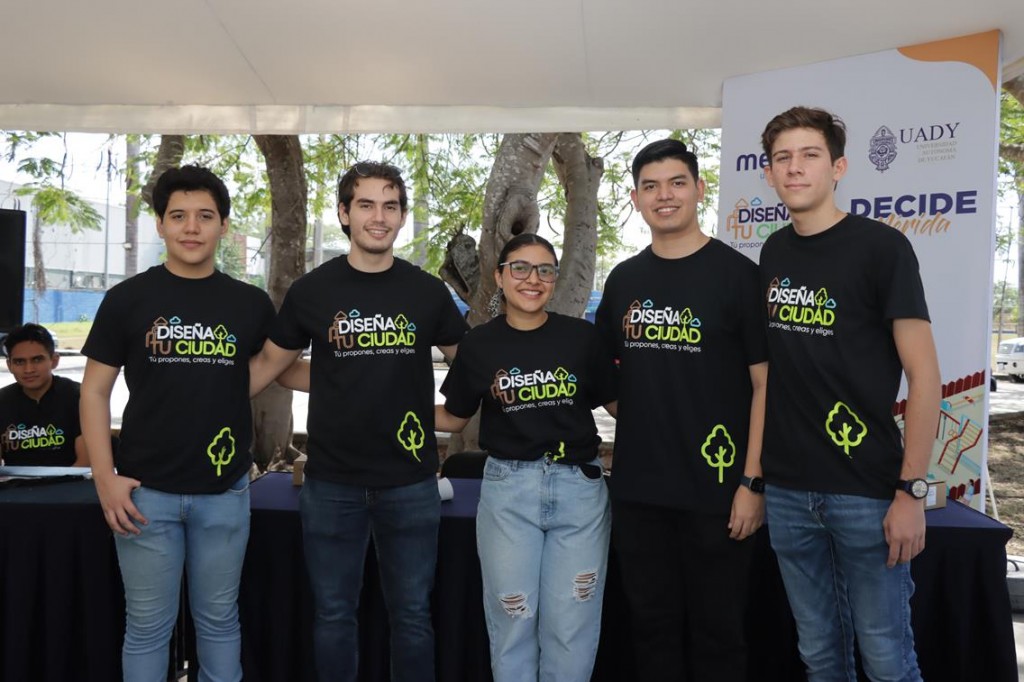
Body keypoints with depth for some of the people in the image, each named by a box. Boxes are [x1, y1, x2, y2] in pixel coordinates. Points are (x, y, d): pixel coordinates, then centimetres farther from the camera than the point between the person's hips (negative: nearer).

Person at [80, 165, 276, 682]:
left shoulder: (251, 304, 2)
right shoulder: (127, 299, -2)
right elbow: (95, 391, 1)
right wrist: (104, 478, -6)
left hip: (224, 492, 1)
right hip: (145, 491, -1)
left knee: (219, 620, 14)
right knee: (148, 625, 11)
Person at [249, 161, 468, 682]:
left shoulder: (427, 292, 0)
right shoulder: (311, 290, -2)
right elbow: (270, 361, 8)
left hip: (411, 482, 0)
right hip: (332, 481, 0)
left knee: (412, 613, 12)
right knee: (334, 613, 13)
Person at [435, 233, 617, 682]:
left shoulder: (582, 337, 0)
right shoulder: (479, 344, 1)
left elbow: (618, 404, 8)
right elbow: (453, 418, 10)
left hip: (579, 487, 0)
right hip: (508, 491, 0)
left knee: (571, 627, 9)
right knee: (512, 622, 10)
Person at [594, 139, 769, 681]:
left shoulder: (736, 274, -6)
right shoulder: (623, 280, 8)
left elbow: (765, 384, -8)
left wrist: (753, 481, -12)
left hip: (716, 491, -4)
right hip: (637, 490, 4)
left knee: (716, 630, 10)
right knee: (652, 626, 16)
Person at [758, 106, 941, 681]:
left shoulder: (881, 247, -8)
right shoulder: (773, 255, 8)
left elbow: (924, 374, -10)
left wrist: (911, 490, -14)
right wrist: (755, 471, 11)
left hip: (868, 491, -4)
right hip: (788, 491, 5)